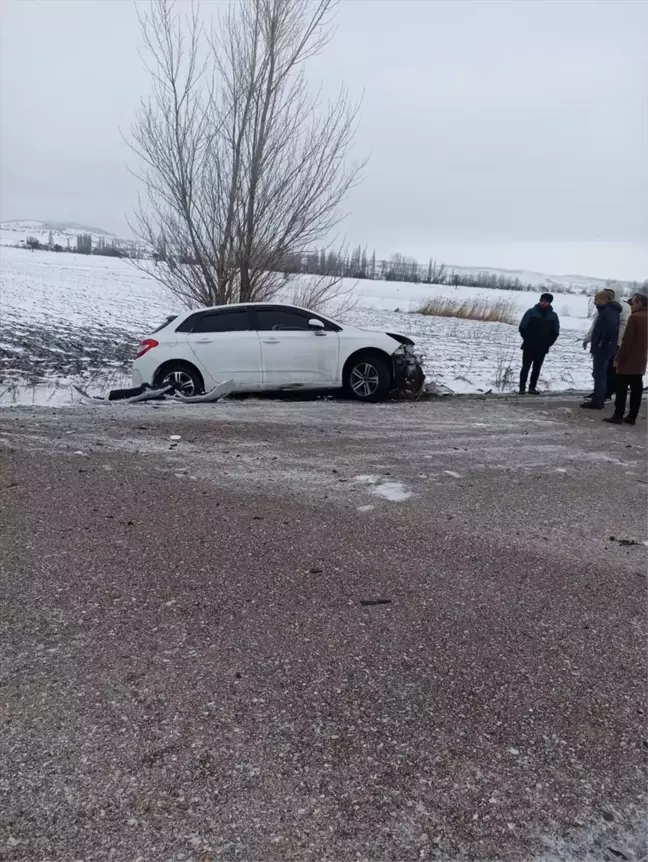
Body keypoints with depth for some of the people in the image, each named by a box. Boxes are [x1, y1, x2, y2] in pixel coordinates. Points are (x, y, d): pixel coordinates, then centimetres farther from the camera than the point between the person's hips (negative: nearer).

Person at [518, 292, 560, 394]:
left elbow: (555, 332, 7)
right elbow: (522, 327, -3)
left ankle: (532, 387, 15)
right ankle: (522, 387, 0)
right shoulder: (531, 312, -5)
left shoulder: (553, 316, 1)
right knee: (525, 367, -2)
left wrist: (547, 343, 1)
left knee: (536, 369, 8)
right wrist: (527, 339, -3)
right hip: (529, 347, -2)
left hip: (542, 348, 2)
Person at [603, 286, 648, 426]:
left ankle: (618, 416, -3)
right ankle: (632, 417, 12)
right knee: (636, 389, 8)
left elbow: (627, 341, -17)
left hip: (628, 361, -8)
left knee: (621, 389, -3)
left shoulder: (635, 317, -16)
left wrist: (619, 358, -12)